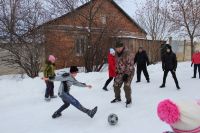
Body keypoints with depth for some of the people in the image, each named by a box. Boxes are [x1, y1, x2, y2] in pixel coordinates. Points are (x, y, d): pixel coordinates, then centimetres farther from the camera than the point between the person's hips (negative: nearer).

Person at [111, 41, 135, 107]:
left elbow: (130, 65, -22)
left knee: (126, 86, -16)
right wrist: (117, 72, 15)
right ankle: (117, 98, 28)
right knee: (116, 85, 7)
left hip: (128, 72, -7)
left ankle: (129, 100, 5)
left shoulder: (128, 54, -20)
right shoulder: (117, 54, 5)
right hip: (120, 72, 7)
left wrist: (126, 74, -24)